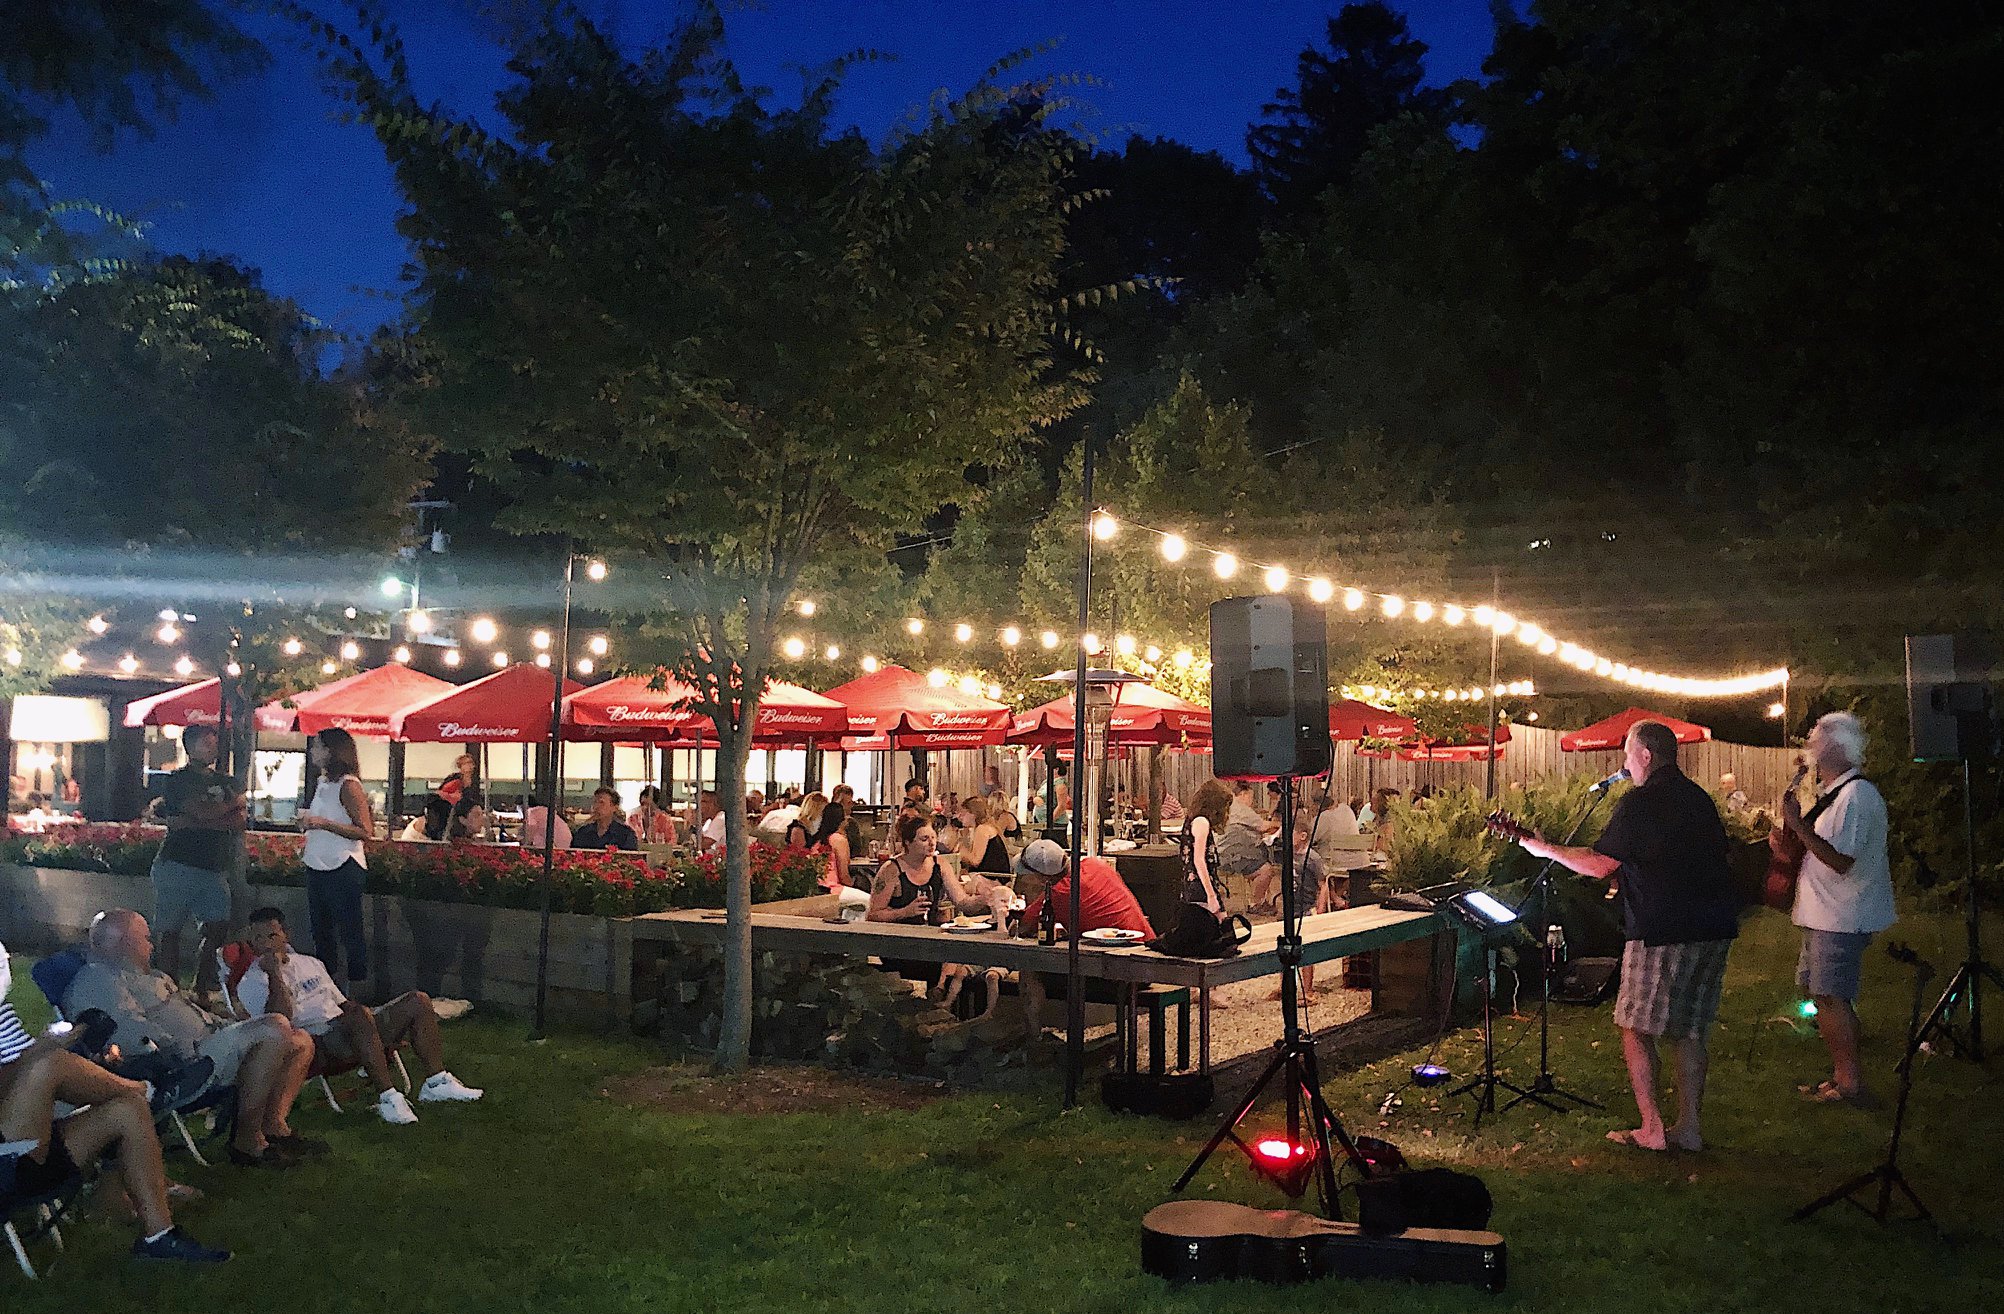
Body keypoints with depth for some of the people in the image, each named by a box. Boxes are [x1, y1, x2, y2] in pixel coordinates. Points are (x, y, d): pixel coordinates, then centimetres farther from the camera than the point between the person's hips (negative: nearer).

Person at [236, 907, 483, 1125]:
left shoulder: (310, 963, 25)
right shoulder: (251, 983, 3)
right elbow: (281, 1019, -15)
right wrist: (274, 973, -19)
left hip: (349, 1031, 8)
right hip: (317, 1040, -8)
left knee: (419, 1001, -5)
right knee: (360, 1015, -39)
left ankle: (436, 1082, -8)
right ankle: (387, 1096, -35)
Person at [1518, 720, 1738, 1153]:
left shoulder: (1639, 802, -12)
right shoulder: (1699, 797, 13)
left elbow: (1600, 866, -11)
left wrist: (1546, 850, 2)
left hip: (1662, 934, -8)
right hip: (1714, 928, 8)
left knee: (1636, 1028, 4)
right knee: (1690, 1031, 14)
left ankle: (1651, 1129, 3)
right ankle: (1688, 1127, 16)